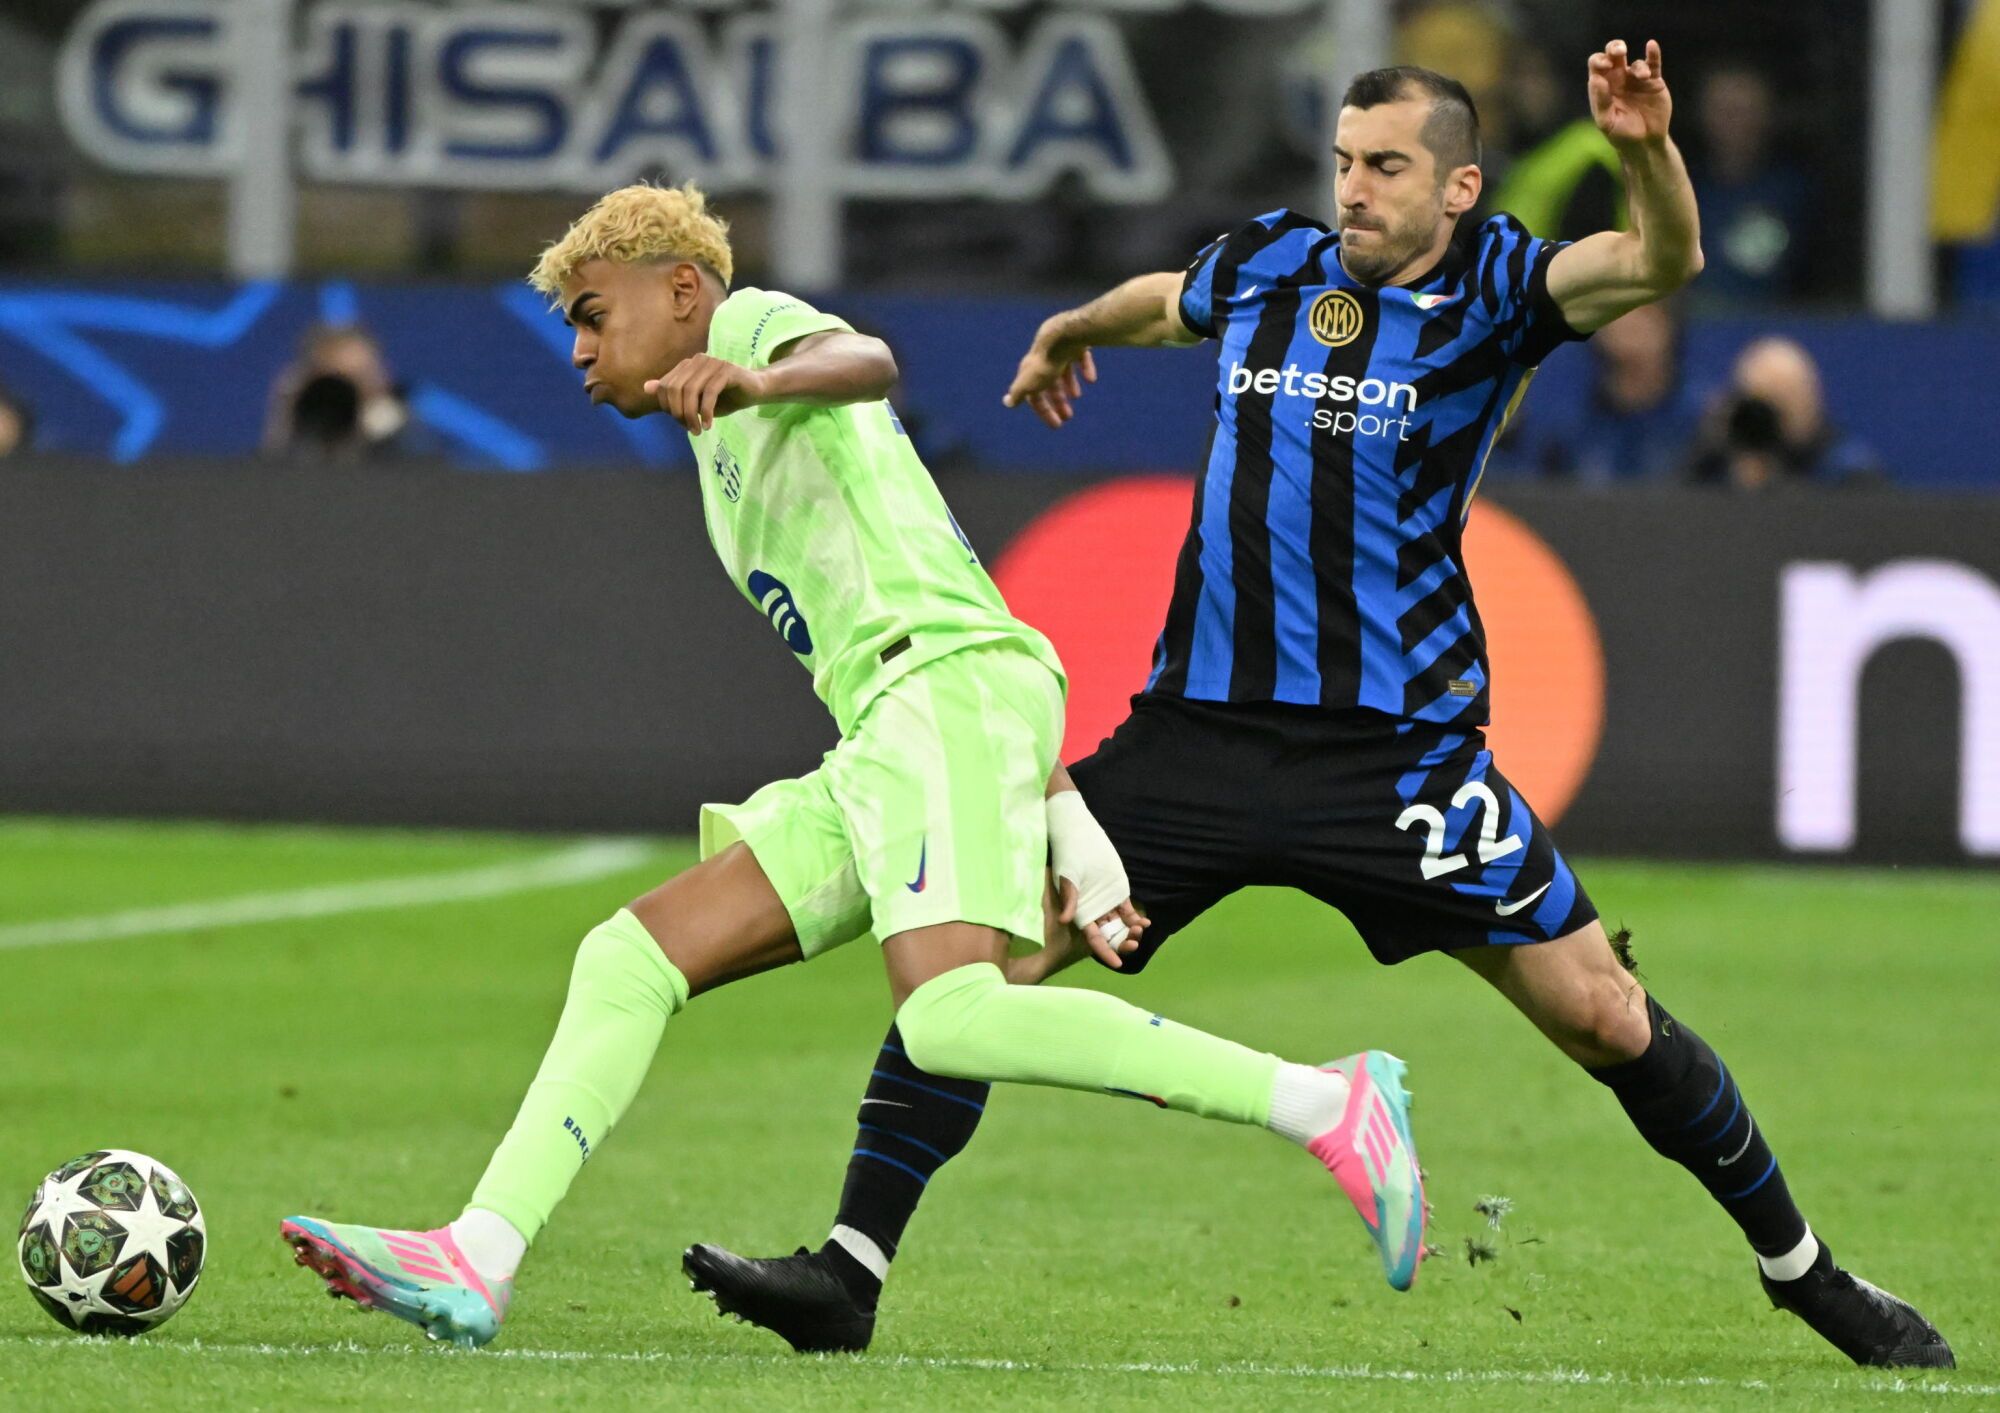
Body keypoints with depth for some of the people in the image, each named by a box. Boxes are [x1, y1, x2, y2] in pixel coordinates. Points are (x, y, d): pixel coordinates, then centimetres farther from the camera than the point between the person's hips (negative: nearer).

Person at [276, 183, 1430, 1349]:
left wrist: (760, 380, -40)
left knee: (950, 1018, -29)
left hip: (948, 687, -10)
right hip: (874, 759, 10)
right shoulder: (732, 452, 34)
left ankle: (1328, 1106, -27)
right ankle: (478, 1262, -8)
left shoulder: (754, 321, 10)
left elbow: (868, 364, -16)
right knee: (630, 959, 0)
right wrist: (1066, 818, 24)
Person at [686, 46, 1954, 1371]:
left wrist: (1649, 152, -41)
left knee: (1601, 1014, -4)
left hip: (1398, 749, -3)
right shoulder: (1266, 262, 9)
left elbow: (1661, 264, -21)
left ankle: (1799, 1266, 16)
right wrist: (1066, 332, 52)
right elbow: (1163, 302, 33)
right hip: (1201, 725, 3)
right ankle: (849, 1274, -2)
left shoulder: (1489, 287, -3)